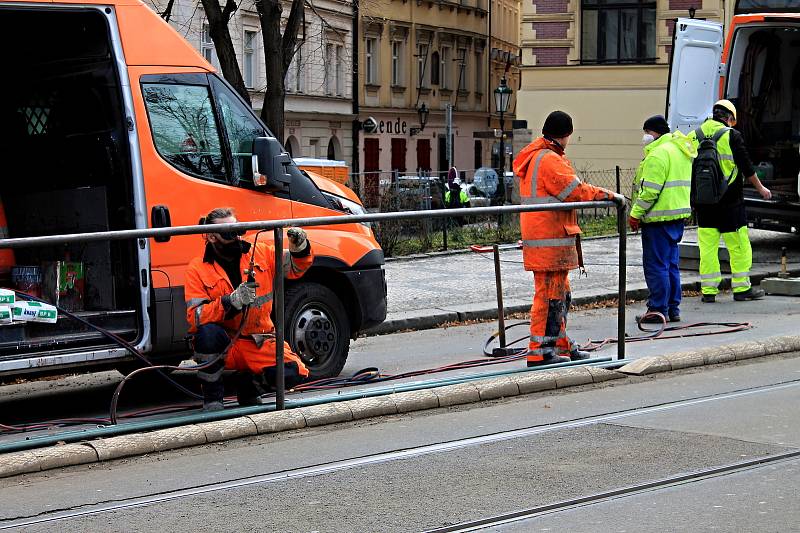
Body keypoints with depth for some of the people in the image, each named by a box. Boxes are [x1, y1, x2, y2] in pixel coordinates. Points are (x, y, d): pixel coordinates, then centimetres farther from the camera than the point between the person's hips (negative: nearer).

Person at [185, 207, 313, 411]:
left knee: (292, 374, -22)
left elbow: (294, 268, 19)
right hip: (224, 346, -2)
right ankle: (211, 398, -13)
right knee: (208, 332, -37)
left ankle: (249, 381, 12)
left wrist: (299, 248, -4)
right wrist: (232, 300, -28)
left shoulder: (261, 253, 6)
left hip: (260, 343, 2)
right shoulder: (198, 269, -5)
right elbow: (195, 318, -16)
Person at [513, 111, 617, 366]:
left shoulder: (533, 156, 17)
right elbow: (576, 191, -18)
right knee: (550, 294, -7)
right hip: (550, 240, -11)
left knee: (560, 294, 19)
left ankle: (561, 345, 27)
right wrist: (606, 194, -6)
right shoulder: (550, 160, -17)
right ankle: (539, 351, -5)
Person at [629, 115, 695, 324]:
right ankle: (673, 308, 18)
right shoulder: (680, 151, 17)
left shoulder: (658, 154, -15)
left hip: (659, 217, -10)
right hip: (678, 216, 10)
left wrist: (636, 214, -14)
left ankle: (658, 309, -2)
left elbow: (650, 190, -20)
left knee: (655, 265, -4)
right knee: (671, 264, 14)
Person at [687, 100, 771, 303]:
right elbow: (746, 167, -5)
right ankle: (741, 288, 7)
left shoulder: (693, 136, 7)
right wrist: (760, 188, 8)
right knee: (739, 246, 4)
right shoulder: (732, 136, -7)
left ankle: (708, 290, 7)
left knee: (707, 246, 7)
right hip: (729, 202, -4)